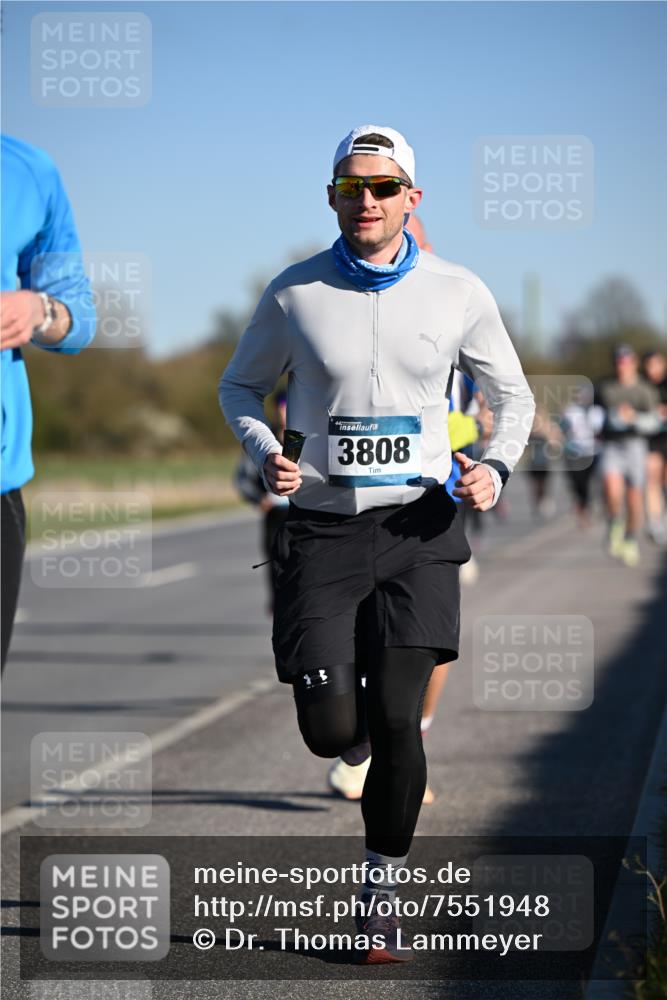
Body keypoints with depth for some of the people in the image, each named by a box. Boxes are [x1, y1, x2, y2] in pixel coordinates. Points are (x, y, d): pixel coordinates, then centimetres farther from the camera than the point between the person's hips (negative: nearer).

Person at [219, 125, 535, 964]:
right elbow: (240, 385, 14)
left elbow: (513, 396, 14)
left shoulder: (459, 293, 1)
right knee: (331, 732, -7)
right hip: (323, 528, 0)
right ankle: (353, 706, 33)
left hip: (418, 527, 0)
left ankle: (381, 898, 10)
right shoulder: (294, 294, 0)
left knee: (396, 722, -8)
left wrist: (496, 467, -5)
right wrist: (265, 454, -5)